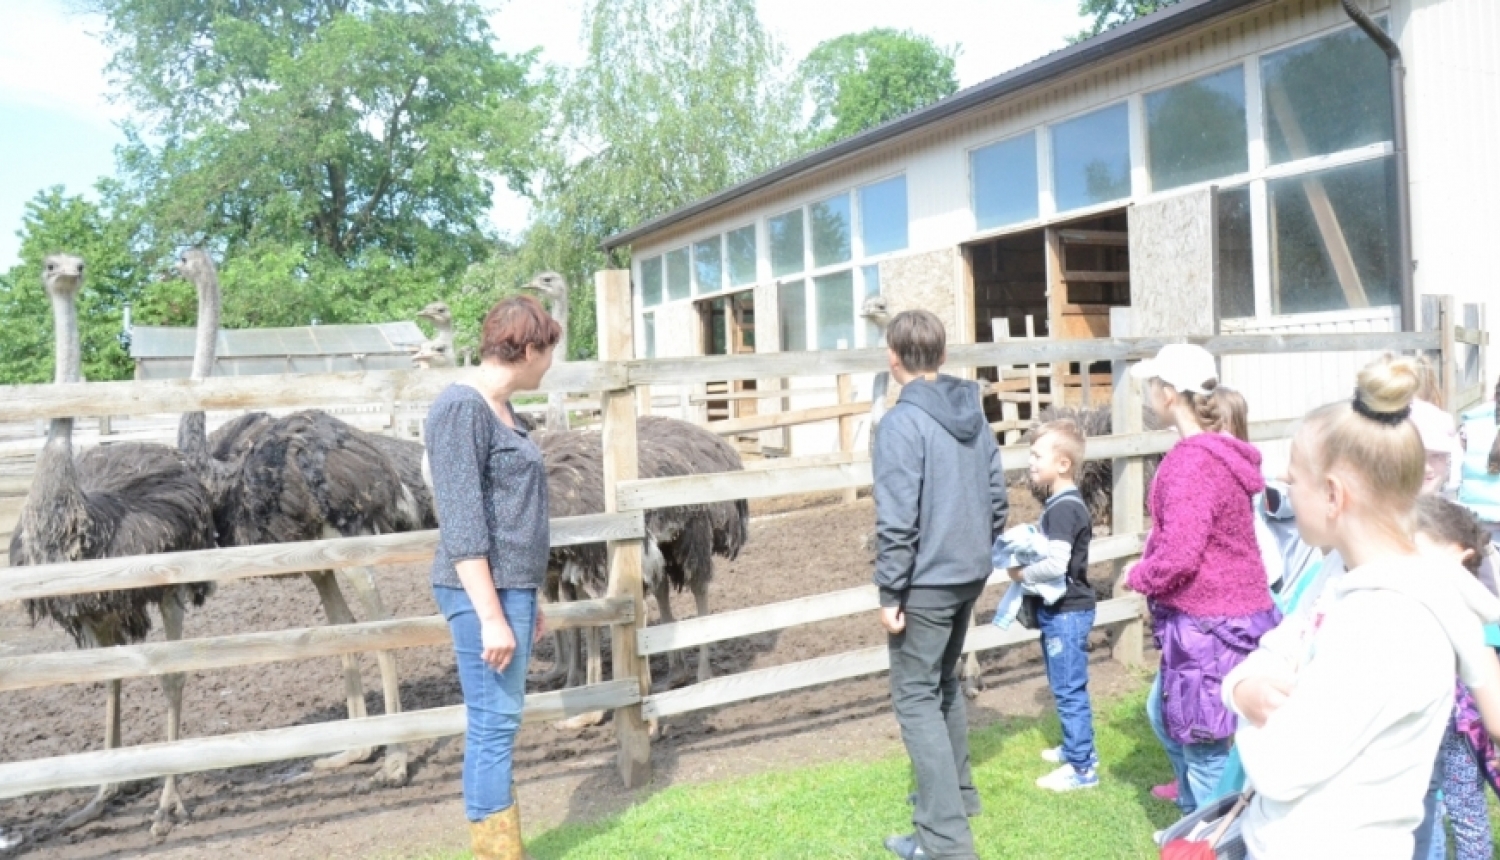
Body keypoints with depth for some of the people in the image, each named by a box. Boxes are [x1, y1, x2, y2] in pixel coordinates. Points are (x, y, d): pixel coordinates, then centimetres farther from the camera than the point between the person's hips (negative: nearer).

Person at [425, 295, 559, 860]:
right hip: (483, 592, -9)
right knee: (493, 723, -1)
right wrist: (492, 616, -20)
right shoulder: (461, 408, -14)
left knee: (500, 721, 14)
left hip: (511, 586, 9)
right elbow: (462, 525, -19)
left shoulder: (498, 408, 13)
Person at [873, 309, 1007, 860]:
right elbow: (997, 498, 10)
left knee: (916, 699, -1)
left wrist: (890, 594, -13)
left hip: (926, 581, -8)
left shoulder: (902, 422, -18)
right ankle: (956, 793, 37)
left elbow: (896, 520, -20)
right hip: (970, 574, 8)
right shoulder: (975, 414, 6)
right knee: (944, 682, 24)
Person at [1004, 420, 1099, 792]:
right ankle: (1079, 747, 35)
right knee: (1067, 687, 21)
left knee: (1069, 689, -1)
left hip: (1066, 612, -10)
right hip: (1062, 610, 10)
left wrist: (1022, 573, -14)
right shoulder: (1063, 503, 9)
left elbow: (1056, 564, -29)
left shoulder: (1064, 508, -21)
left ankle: (1081, 768, 8)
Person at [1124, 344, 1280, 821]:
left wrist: (1138, 576, -8)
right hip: (1230, 608, 10)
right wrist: (1149, 568, 8)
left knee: (1204, 746, 3)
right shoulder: (1214, 451, 9)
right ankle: (1195, 816, 43)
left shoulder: (1192, 461, -22)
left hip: (1209, 621, -10)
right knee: (1163, 713, 26)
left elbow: (1179, 555, -27)